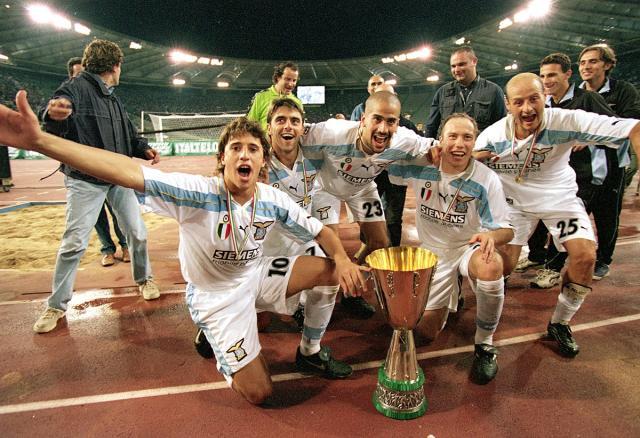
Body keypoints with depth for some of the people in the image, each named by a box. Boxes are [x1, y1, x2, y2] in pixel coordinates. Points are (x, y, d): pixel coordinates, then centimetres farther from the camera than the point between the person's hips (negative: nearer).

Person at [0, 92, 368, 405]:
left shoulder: (274, 201, -14)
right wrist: (40, 140, -51)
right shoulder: (198, 194, -28)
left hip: (256, 276, 5)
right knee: (259, 393, -4)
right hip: (216, 294, -5)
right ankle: (215, 335, 25)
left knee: (331, 271, -6)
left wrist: (343, 259, -24)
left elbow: (320, 231, -3)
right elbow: (129, 172, -41)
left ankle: (310, 352, 16)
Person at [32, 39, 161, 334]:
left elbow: (129, 135, 18)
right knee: (74, 243, -4)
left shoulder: (113, 99, 13)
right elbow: (57, 126, -29)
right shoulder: (76, 88, -11)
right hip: (86, 181, -6)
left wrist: (144, 149, -4)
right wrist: (55, 114, -54)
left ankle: (143, 279, 31)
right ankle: (56, 306, 12)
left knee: (138, 234, 9)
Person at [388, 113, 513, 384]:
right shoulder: (421, 166, -14)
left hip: (469, 247, -2)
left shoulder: (486, 180, -18)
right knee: (426, 331, 4)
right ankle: (451, 293, 39)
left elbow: (506, 230, -15)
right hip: (433, 252, 2)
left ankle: (484, 345, -14)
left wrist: (492, 236, -40)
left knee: (491, 268, -40)